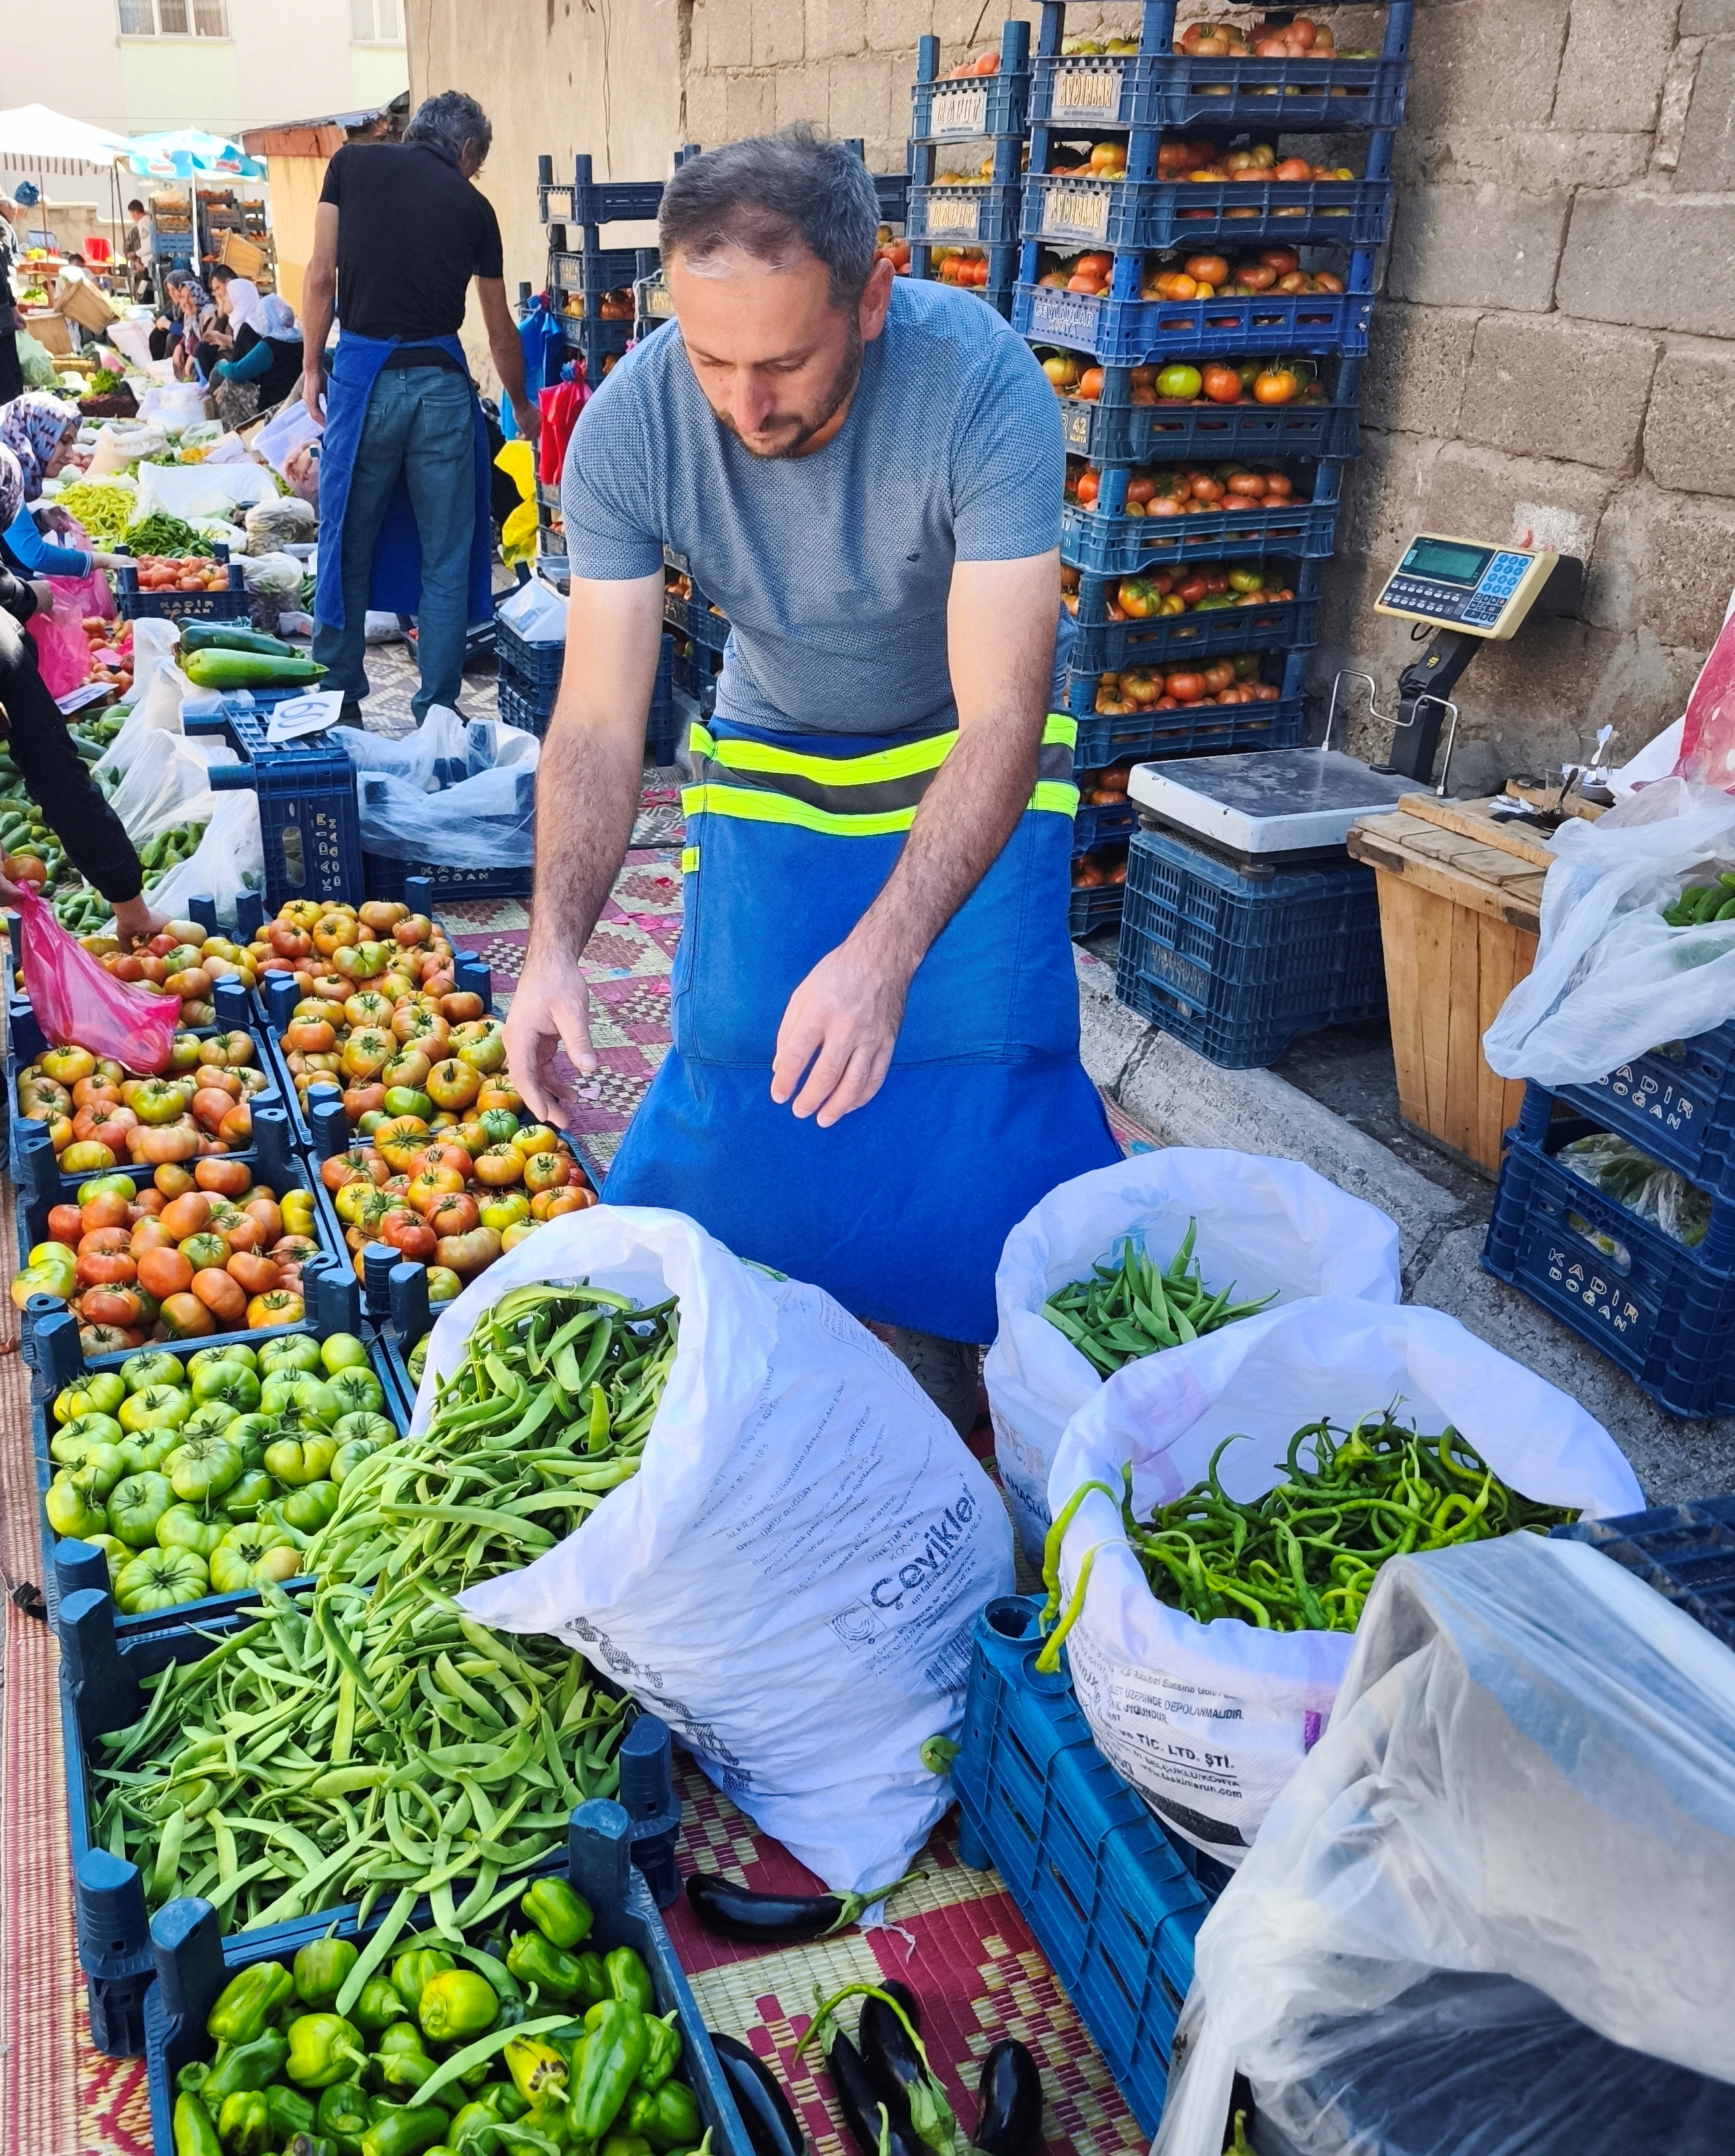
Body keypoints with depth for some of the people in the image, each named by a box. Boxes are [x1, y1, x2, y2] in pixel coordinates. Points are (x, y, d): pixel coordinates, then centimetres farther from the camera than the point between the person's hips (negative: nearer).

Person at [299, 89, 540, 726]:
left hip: (364, 371, 0)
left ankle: (339, 699, 16)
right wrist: (522, 408, 31)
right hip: (440, 379, 0)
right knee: (446, 557, 6)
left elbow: (321, 276, 2)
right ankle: (438, 707, 8)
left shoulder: (353, 163, 8)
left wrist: (311, 368, 11)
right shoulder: (471, 204, 10)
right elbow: (500, 330, 17)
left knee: (347, 546, 10)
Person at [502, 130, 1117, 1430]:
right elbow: (599, 723, -23)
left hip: (969, 767, -2)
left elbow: (998, 719, -36)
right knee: (732, 1075, -3)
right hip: (771, 763, 2)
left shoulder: (984, 387, -33)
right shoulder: (627, 428, -24)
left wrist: (882, 953, -49)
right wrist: (556, 946, -38)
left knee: (996, 1074, -7)